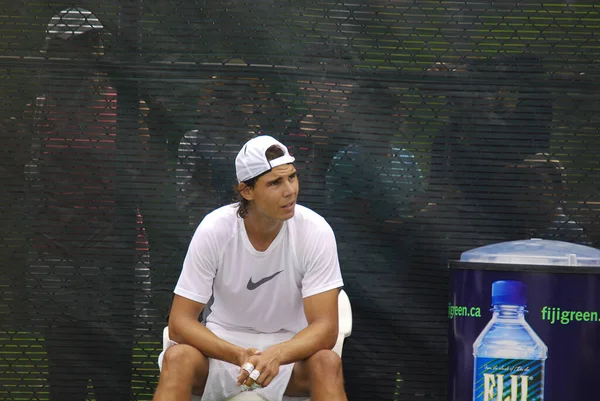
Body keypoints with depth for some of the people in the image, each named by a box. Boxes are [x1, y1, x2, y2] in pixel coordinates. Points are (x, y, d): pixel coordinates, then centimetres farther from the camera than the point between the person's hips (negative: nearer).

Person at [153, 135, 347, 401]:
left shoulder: (316, 231, -16)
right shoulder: (213, 229, -15)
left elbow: (325, 328, -19)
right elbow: (180, 322, -15)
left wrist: (277, 354, -40)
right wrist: (239, 356, -33)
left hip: (290, 348, 0)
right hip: (223, 346, 0)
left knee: (327, 363, -33)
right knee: (178, 357, -31)